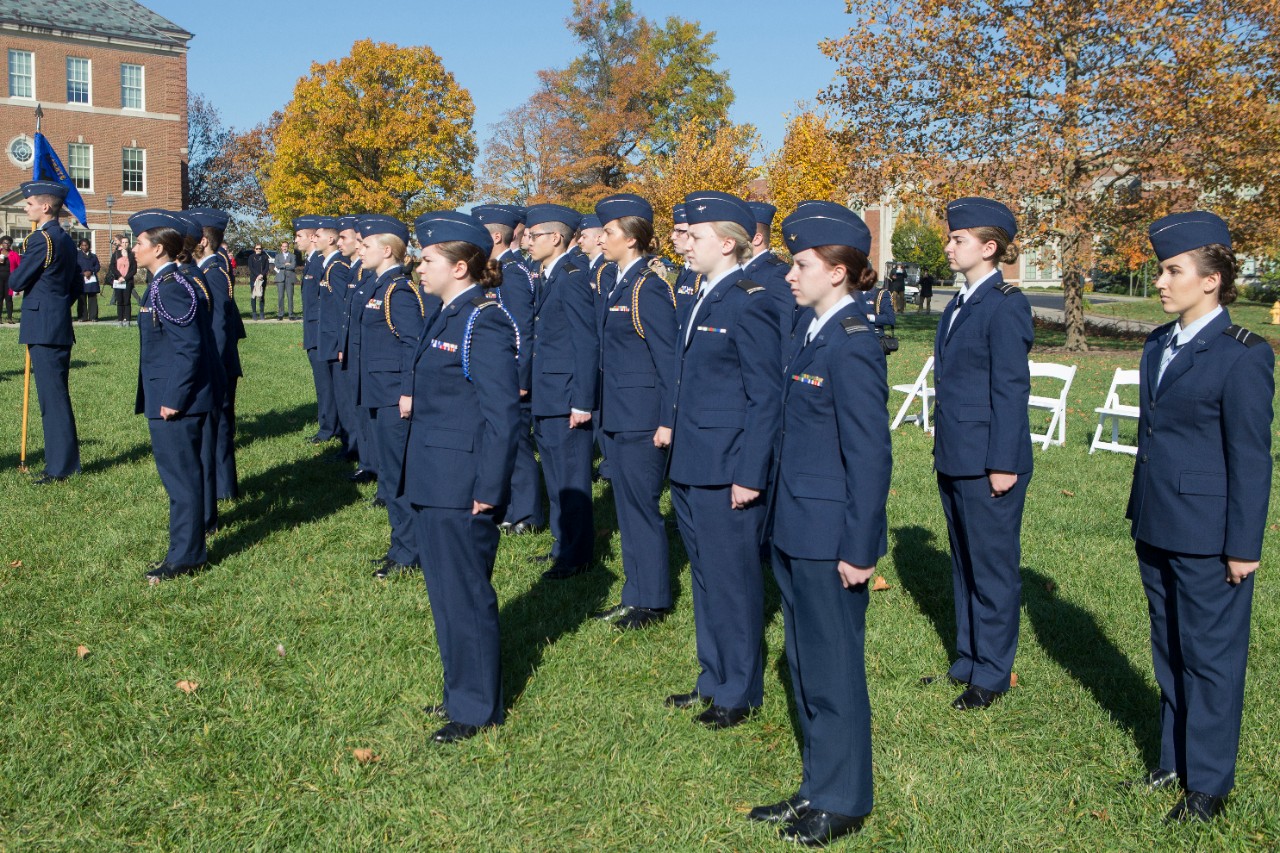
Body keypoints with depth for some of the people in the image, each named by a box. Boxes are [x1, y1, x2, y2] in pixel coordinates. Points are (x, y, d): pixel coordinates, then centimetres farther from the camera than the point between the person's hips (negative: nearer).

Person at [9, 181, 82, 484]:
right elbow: (77, 284, 20)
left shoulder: (42, 238, -15)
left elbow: (16, 282, -11)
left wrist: (13, 281, 11)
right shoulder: (66, 239, 13)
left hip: (44, 330, -9)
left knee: (53, 399, -5)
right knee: (56, 397, 14)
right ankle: (65, 459, 21)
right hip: (60, 327, 9)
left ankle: (61, 467, -2)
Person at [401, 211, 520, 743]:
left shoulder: (486, 323, -17)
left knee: (465, 594, 1)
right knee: (444, 590, 18)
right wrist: (416, 404, 8)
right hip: (432, 480, 10)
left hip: (462, 486, -10)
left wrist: (488, 491, -21)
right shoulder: (447, 318, 12)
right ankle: (460, 692, 33)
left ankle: (478, 709, 15)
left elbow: (502, 413, -20)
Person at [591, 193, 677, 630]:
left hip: (641, 418, -9)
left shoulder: (650, 288, -14)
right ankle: (635, 594, 26)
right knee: (627, 506, 15)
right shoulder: (619, 286, 12)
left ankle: (652, 602, 12)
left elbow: (668, 359, -17)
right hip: (617, 415, 9)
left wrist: (667, 421, -19)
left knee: (642, 506, -1)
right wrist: (602, 408, 16)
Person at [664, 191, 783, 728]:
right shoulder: (701, 301, 12)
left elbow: (767, 397, -17)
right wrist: (674, 436, 16)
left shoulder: (749, 303, -15)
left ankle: (741, 692, 18)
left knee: (732, 578, 3)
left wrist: (750, 475, -19)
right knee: (706, 576, 18)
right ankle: (714, 679, 32)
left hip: (727, 469, -9)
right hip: (691, 466, 9)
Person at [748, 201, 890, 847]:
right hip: (794, 529, 9)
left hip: (830, 536, -9)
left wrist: (858, 549, -17)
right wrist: (780, 516, 15)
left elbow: (870, 455, -18)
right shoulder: (809, 326, 8)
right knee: (804, 664, 18)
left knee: (834, 667, 5)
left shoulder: (852, 345, -18)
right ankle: (819, 785, 34)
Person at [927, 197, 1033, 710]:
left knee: (992, 568, 4)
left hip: (988, 464, -9)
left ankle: (992, 674, 17)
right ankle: (968, 661, 31)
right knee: (964, 566, 18)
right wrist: (944, 450, 15)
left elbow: (1011, 389, -16)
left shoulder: (1004, 306, -14)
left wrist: (1003, 465, -17)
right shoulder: (959, 305, 12)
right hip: (955, 460, 9)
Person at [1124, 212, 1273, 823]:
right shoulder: (1158, 346, 10)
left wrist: (1243, 547, -13)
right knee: (1170, 653, 18)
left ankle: (1207, 784, 19)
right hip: (1157, 530, 8)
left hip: (1207, 539, -7)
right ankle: (1174, 761, 33)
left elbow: (1251, 459, -13)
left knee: (1210, 658, 5)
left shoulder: (1240, 357, -13)